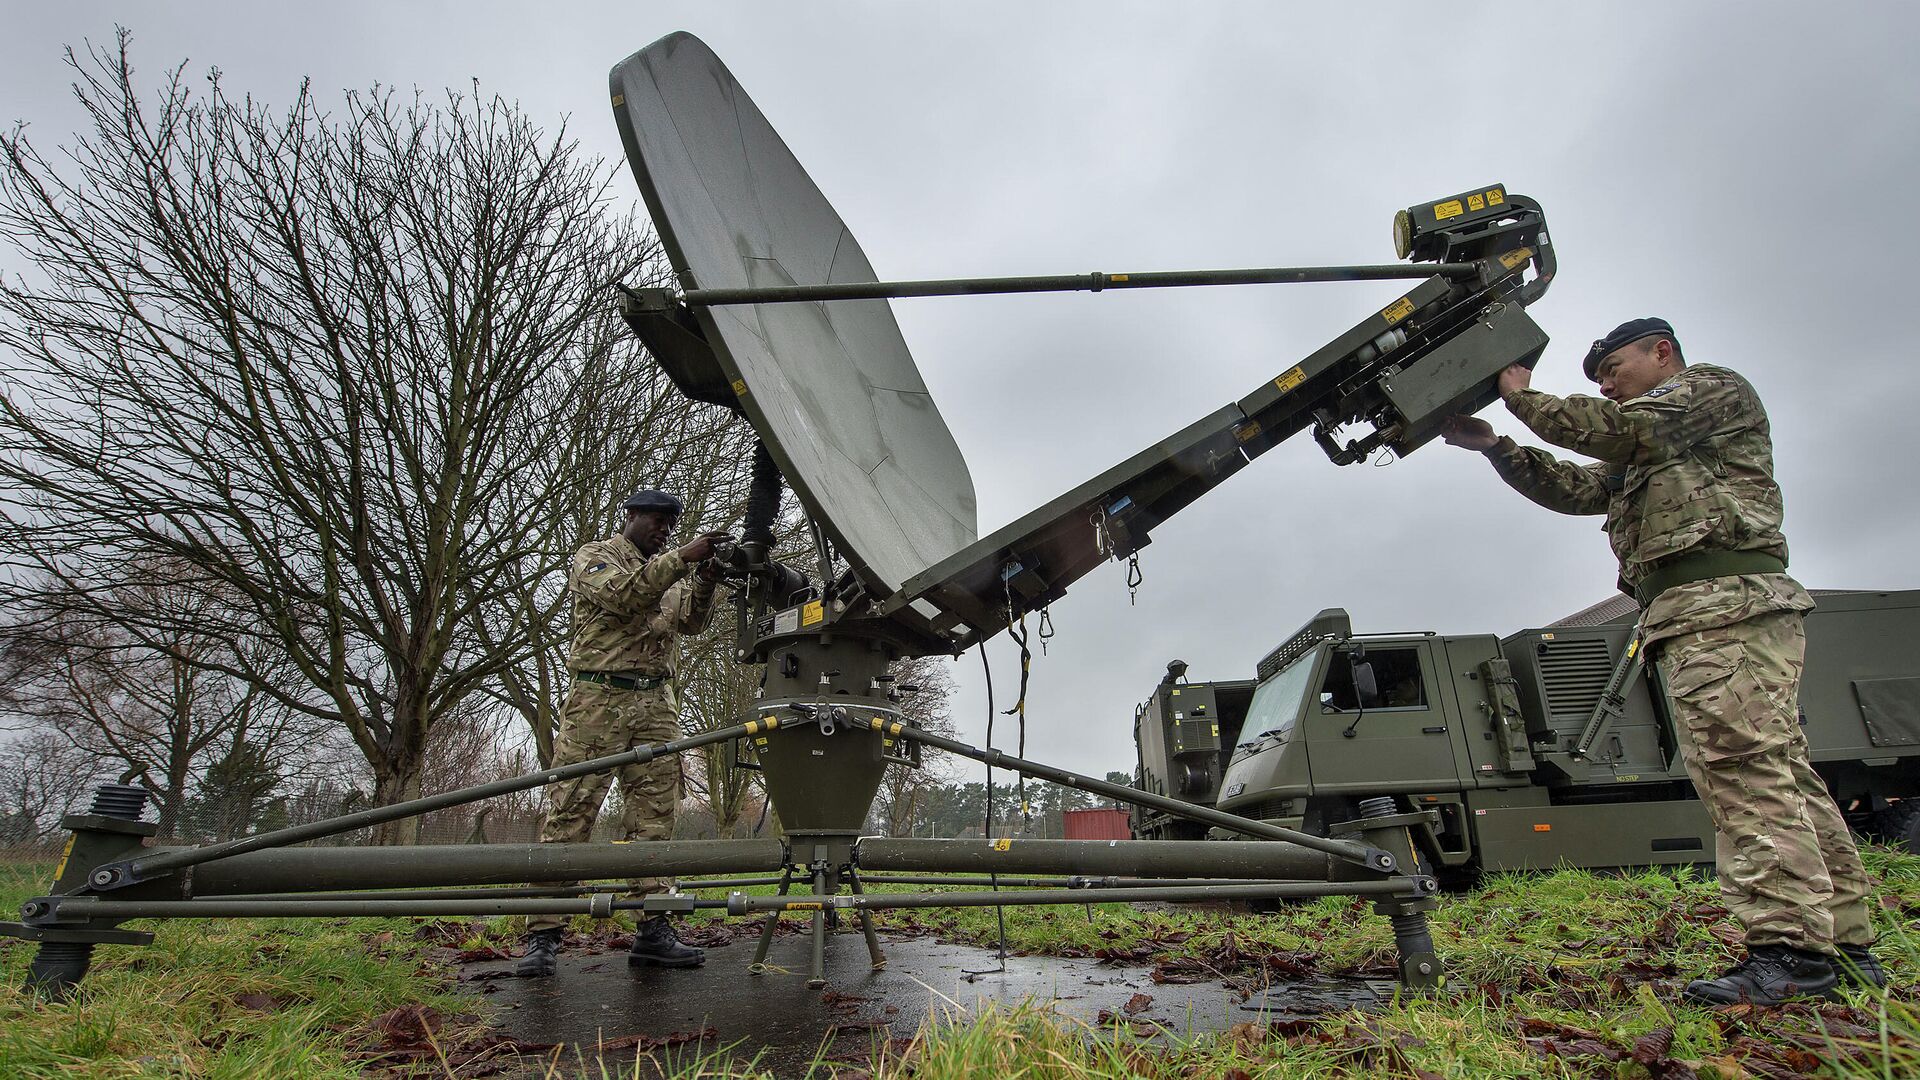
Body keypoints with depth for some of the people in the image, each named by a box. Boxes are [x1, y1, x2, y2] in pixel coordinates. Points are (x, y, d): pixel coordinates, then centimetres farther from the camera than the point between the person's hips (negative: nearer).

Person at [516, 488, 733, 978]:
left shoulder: (668, 570, 22)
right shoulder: (595, 557, 5)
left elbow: (692, 621, 7)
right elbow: (622, 594, -17)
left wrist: (704, 584, -12)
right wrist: (681, 559, -24)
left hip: (656, 704, 6)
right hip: (599, 698, -5)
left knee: (653, 818, 3)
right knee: (569, 813, -4)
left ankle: (652, 930, 5)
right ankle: (543, 935, 0)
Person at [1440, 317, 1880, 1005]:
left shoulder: (1716, 388, 8)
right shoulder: (1641, 457, 34)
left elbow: (1614, 427, -6)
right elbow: (1572, 489, 23)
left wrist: (1522, 396, 4)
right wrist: (1491, 445, 15)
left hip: (1726, 599, -9)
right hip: (1692, 615, 10)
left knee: (1741, 767, -18)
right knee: (1781, 773, 5)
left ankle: (1790, 949, -21)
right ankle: (1844, 947, 7)